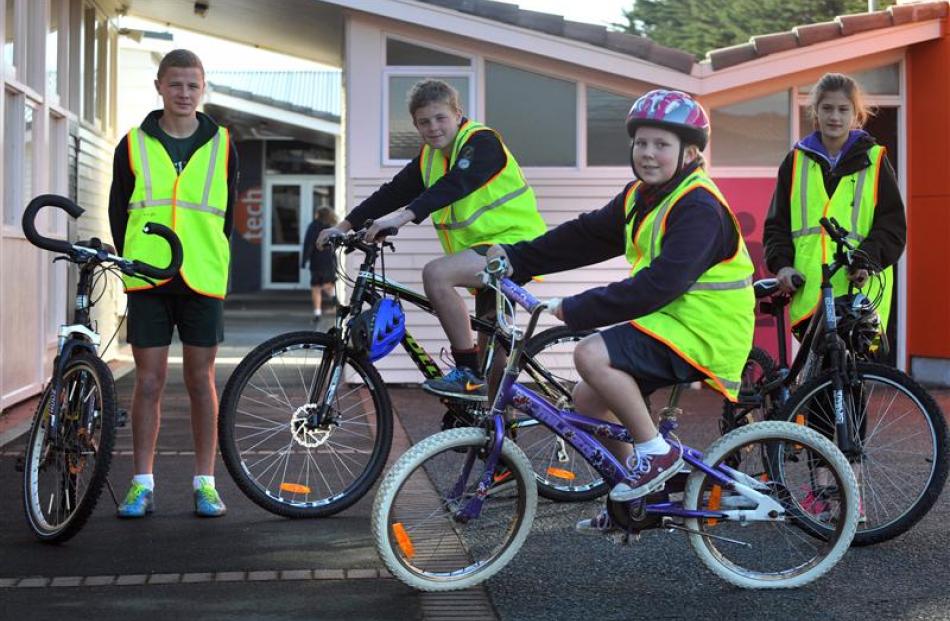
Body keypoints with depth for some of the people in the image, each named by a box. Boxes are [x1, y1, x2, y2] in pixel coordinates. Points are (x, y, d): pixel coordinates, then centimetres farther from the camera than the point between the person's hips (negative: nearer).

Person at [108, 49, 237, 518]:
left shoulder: (221, 145, 8)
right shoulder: (134, 145, 7)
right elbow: (119, 210, 11)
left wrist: (213, 261, 8)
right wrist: (133, 262, 7)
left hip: (203, 280, 0)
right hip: (147, 281, 0)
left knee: (201, 380, 5)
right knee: (148, 381, 2)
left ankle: (205, 483, 11)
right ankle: (142, 484, 8)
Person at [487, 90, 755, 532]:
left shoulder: (699, 207, -19)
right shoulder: (640, 197, 11)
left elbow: (659, 284, -28)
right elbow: (586, 236, 16)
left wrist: (578, 309, -26)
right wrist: (515, 257, 9)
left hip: (702, 330, -10)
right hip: (666, 321, 10)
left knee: (591, 354, -25)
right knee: (588, 398, 10)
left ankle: (656, 453, -13)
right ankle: (640, 487, 23)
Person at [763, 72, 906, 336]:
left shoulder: (874, 161, 9)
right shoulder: (796, 161, 15)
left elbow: (893, 224, 3)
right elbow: (777, 224, 14)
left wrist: (867, 260, -15)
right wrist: (781, 263, -4)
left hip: (860, 288, -2)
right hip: (807, 291, 2)